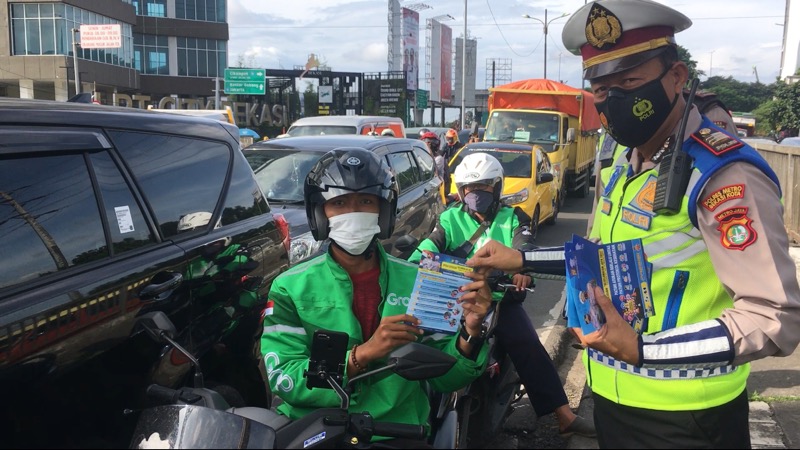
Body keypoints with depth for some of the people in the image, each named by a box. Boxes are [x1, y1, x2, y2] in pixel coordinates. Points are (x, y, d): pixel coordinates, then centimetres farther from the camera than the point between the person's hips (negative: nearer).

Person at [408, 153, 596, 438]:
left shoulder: (512, 219, 10)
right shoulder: (451, 219, 11)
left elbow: (525, 247, -9)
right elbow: (432, 243, -5)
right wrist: (420, 260, -31)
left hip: (502, 299, 0)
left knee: (529, 348, -12)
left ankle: (564, 416, -7)